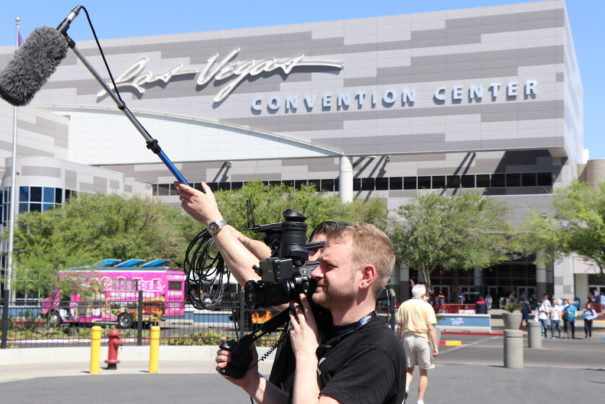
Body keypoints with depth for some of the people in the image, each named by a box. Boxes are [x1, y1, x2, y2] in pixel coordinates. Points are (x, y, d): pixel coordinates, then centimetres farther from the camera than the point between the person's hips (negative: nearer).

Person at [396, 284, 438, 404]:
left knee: (409, 369, 14)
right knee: (424, 372, 9)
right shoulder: (426, 306, -3)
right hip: (422, 339, -3)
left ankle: (405, 387, -14)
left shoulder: (403, 305, 6)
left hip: (407, 338, 3)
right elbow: (431, 328, -10)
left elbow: (399, 327, 5)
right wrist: (435, 346, -8)